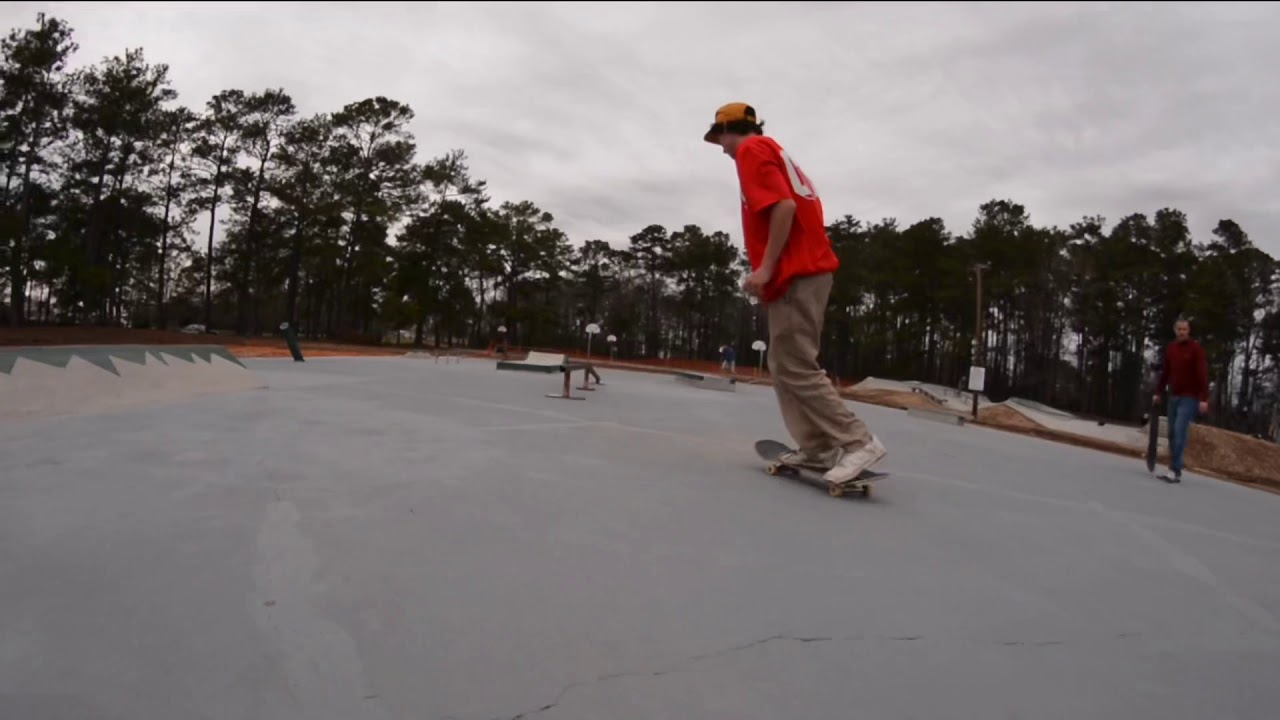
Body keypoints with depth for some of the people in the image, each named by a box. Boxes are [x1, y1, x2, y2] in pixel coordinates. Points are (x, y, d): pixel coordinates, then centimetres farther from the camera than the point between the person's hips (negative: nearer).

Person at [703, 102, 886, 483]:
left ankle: (859, 442, -9)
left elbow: (784, 205, -18)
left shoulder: (752, 150, -3)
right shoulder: (773, 151, 24)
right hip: (807, 267, 10)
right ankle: (819, 448, 11)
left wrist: (765, 267, -18)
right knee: (786, 366, 11)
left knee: (796, 369, -10)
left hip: (795, 272, -10)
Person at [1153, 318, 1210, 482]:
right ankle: (1173, 466, 17)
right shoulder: (1170, 348, 9)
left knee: (1180, 431, -14)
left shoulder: (1196, 349, -8)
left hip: (1189, 397, -6)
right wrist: (1158, 392, 17)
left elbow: (1203, 374, -14)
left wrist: (1204, 398, -20)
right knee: (1172, 433, 8)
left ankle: (1176, 470, -15)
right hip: (1173, 396, 6)